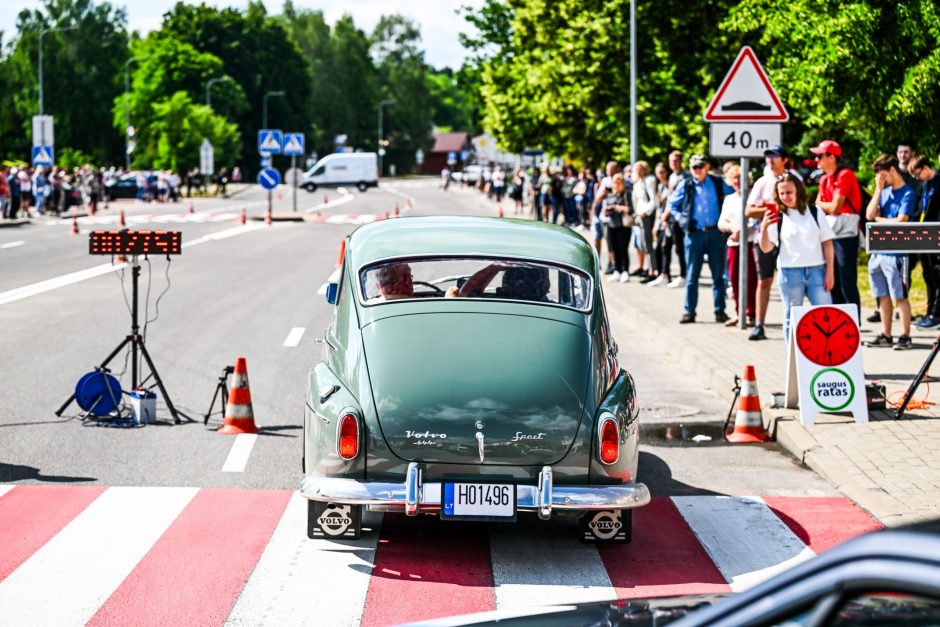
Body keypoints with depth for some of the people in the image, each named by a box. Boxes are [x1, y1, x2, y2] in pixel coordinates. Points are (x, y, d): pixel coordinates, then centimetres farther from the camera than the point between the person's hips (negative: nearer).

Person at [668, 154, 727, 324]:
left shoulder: (718, 183, 5)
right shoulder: (685, 186, 5)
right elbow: (672, 204, 17)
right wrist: (680, 219, 4)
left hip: (715, 232, 0)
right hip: (694, 234, 0)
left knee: (718, 275, 3)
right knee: (692, 275, 2)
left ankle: (720, 311, 9)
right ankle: (689, 312, 8)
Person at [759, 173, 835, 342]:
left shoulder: (814, 213, 5)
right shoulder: (777, 218, 2)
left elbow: (827, 243, 6)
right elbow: (766, 248, -4)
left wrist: (830, 272, 0)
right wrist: (764, 228, -22)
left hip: (817, 271, 1)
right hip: (790, 272, 0)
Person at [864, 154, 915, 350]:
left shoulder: (907, 193, -7)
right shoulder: (884, 191, 12)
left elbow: (900, 222, -15)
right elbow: (869, 215, 3)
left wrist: (878, 219, -1)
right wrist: (878, 189, -1)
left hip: (896, 252, -7)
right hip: (878, 251, 7)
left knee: (900, 296, -3)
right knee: (883, 296, 10)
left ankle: (905, 336, 2)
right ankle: (886, 336, 17)